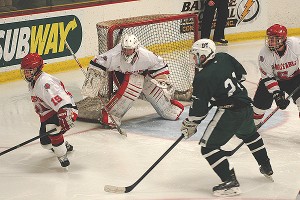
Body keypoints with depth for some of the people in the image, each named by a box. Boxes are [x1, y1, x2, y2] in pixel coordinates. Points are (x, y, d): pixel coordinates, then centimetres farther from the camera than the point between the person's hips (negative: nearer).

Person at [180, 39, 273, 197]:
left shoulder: (202, 78, -16)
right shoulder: (224, 58, 3)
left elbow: (199, 108, -12)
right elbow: (241, 74, 18)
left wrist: (189, 125, 3)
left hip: (229, 112, -8)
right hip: (246, 106, 9)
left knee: (208, 146, -3)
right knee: (249, 134, 36)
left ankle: (230, 182, -12)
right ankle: (267, 168, 47)